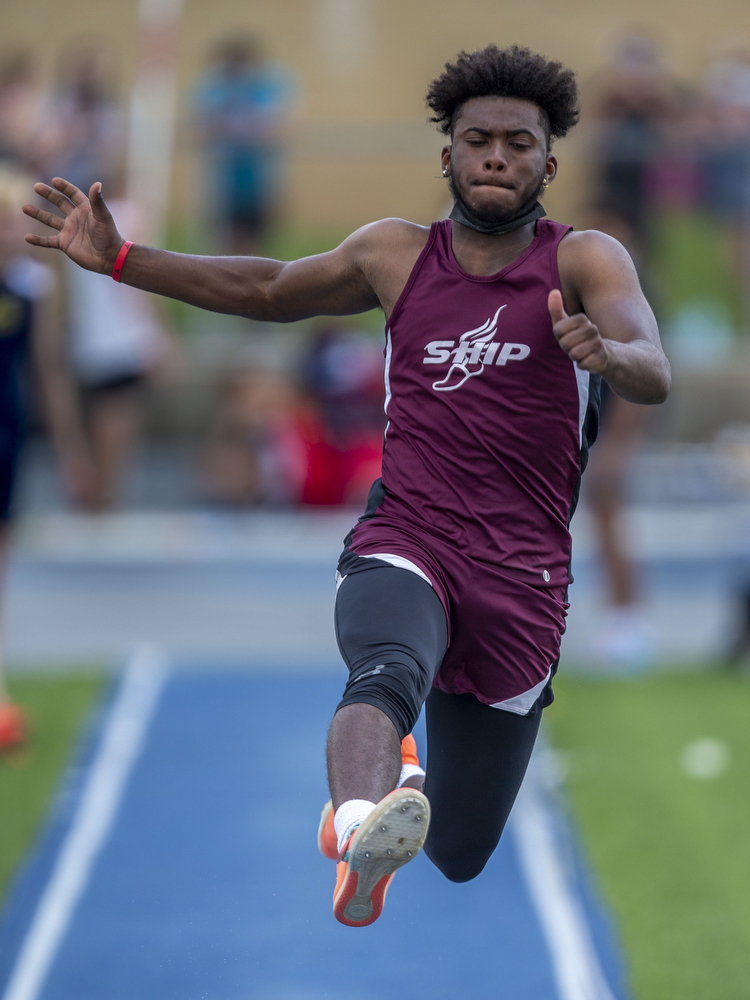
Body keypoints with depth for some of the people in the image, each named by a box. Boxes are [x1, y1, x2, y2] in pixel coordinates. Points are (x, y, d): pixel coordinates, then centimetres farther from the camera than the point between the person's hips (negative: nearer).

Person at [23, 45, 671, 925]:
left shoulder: (584, 261, -2)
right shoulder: (395, 255, 9)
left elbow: (654, 377, -20)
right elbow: (271, 290, 26)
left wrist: (606, 353, -44)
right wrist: (118, 259, 21)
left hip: (521, 580, 0)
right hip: (402, 549, 0)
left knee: (459, 858, 11)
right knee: (389, 671, -38)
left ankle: (395, 780, 47)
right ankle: (362, 834, -67)